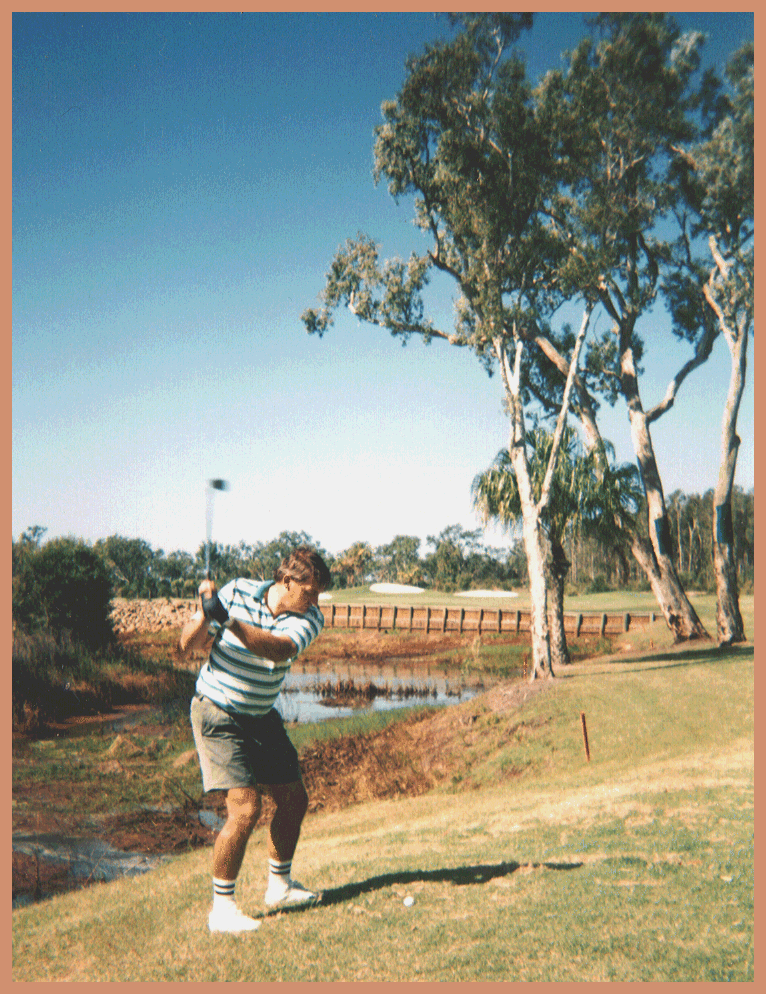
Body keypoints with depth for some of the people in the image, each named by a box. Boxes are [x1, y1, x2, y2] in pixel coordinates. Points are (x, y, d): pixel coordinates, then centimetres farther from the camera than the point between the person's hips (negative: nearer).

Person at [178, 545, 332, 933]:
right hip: (217, 715, -5)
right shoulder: (237, 592, -16)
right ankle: (222, 908, 2)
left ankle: (279, 885, 34)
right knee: (245, 809, -15)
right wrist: (205, 615, -33)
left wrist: (231, 623, -45)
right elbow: (187, 648, -14)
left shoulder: (309, 618, -9)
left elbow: (280, 650, -32)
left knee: (294, 800, 11)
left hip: (262, 718, 6)